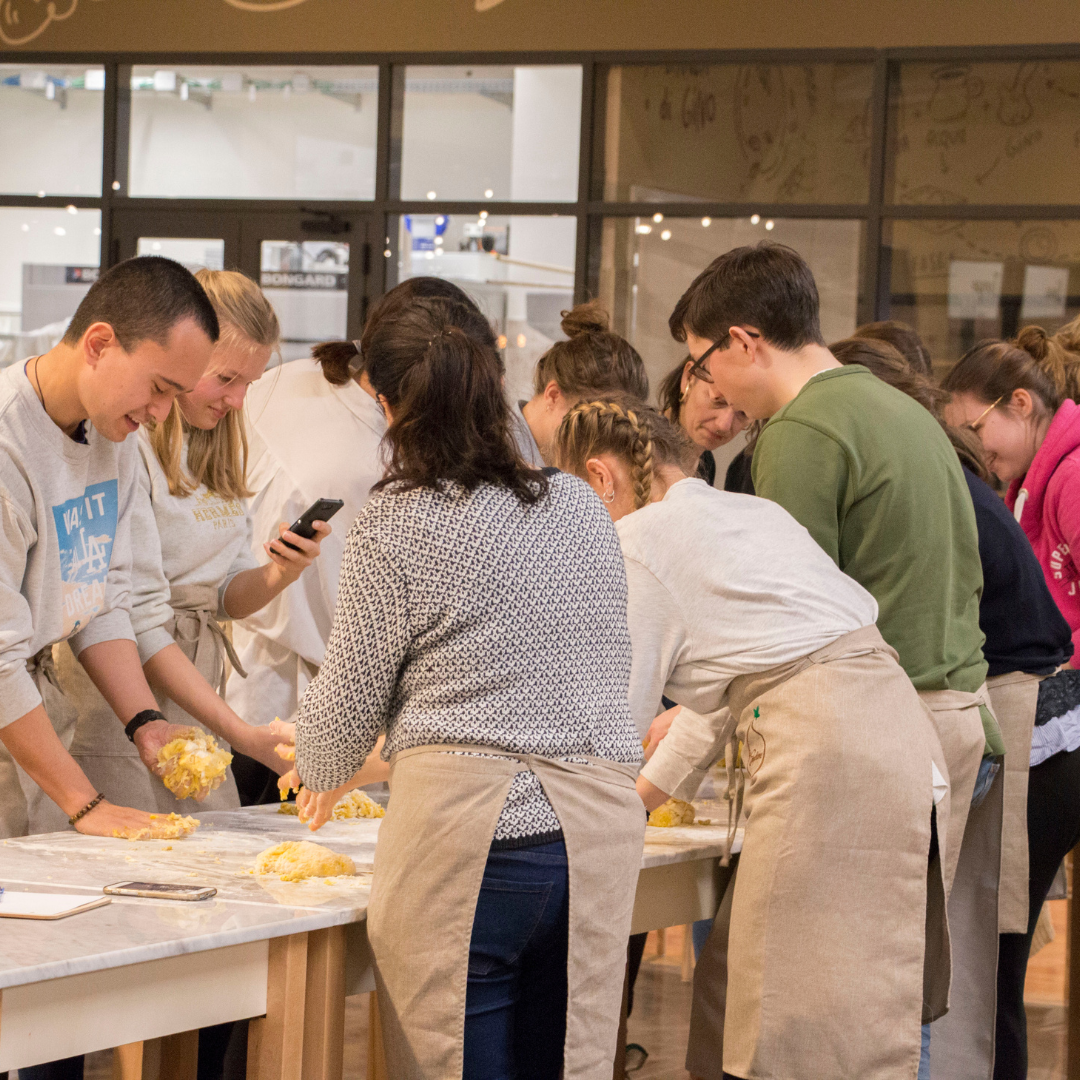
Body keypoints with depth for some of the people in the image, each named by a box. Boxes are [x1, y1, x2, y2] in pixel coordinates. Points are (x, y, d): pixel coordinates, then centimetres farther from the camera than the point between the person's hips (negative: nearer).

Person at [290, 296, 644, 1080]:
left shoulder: (398, 523, -3)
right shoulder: (582, 507, 12)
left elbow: (349, 700, 3)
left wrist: (318, 775, 25)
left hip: (468, 833, -5)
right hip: (601, 826, 5)